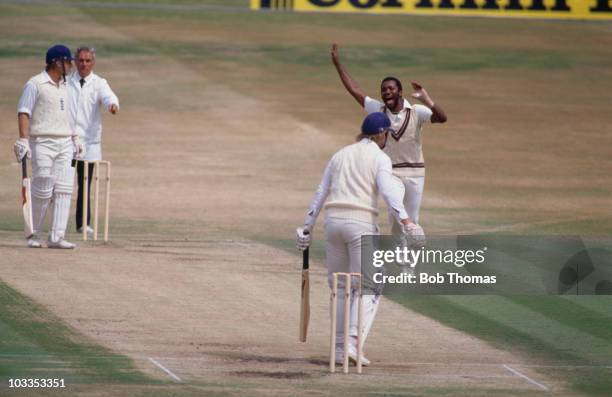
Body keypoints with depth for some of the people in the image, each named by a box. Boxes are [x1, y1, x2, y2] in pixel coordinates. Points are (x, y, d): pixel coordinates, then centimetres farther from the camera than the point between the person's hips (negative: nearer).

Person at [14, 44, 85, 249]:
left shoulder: (63, 86, 17)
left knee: (63, 190, -4)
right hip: (43, 143, -7)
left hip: (64, 144, 7)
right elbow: (23, 112, -11)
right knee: (43, 191, -7)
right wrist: (23, 141, -21)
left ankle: (56, 237, -4)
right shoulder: (35, 84, -6)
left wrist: (74, 138, 18)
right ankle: (33, 234, 8)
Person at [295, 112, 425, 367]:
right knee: (369, 288, -1)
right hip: (362, 223, -6)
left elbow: (320, 195, 17)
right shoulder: (380, 159, 0)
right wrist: (405, 222, -27)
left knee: (340, 286, 16)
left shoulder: (340, 155, 17)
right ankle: (353, 343, -18)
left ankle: (340, 349, 12)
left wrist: (307, 229, 20)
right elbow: (388, 192, -17)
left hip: (333, 221, 6)